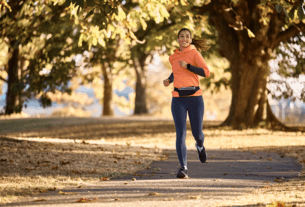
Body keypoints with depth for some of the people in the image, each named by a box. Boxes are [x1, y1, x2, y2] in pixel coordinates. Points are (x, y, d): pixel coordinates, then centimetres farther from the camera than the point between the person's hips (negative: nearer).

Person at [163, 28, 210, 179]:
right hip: (178, 100, 2)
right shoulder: (174, 57, 13)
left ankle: (199, 145, 46)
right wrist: (169, 80, 13)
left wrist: (187, 66, -17)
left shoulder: (194, 53, -1)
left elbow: (206, 72, -11)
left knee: (197, 133, 8)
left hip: (195, 98, -2)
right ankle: (183, 169, -13)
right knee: (181, 134, -13)